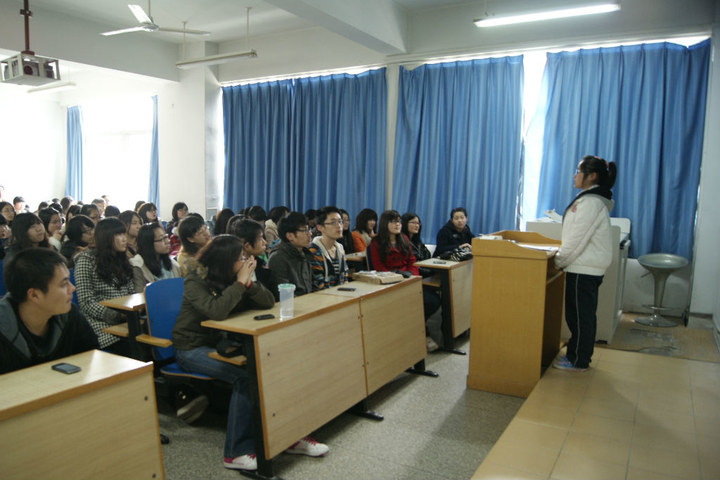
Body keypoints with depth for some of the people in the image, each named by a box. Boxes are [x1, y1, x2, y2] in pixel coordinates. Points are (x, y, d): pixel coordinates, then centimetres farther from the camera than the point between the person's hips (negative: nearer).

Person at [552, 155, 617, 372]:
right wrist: (562, 257, 17)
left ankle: (577, 361, 12)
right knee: (585, 314, 17)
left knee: (579, 315, 0)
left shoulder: (590, 202, -19)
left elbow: (577, 239, -21)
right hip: (590, 267, 10)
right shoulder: (594, 199, 14)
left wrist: (558, 262, -11)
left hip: (583, 269, -10)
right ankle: (582, 356, 29)